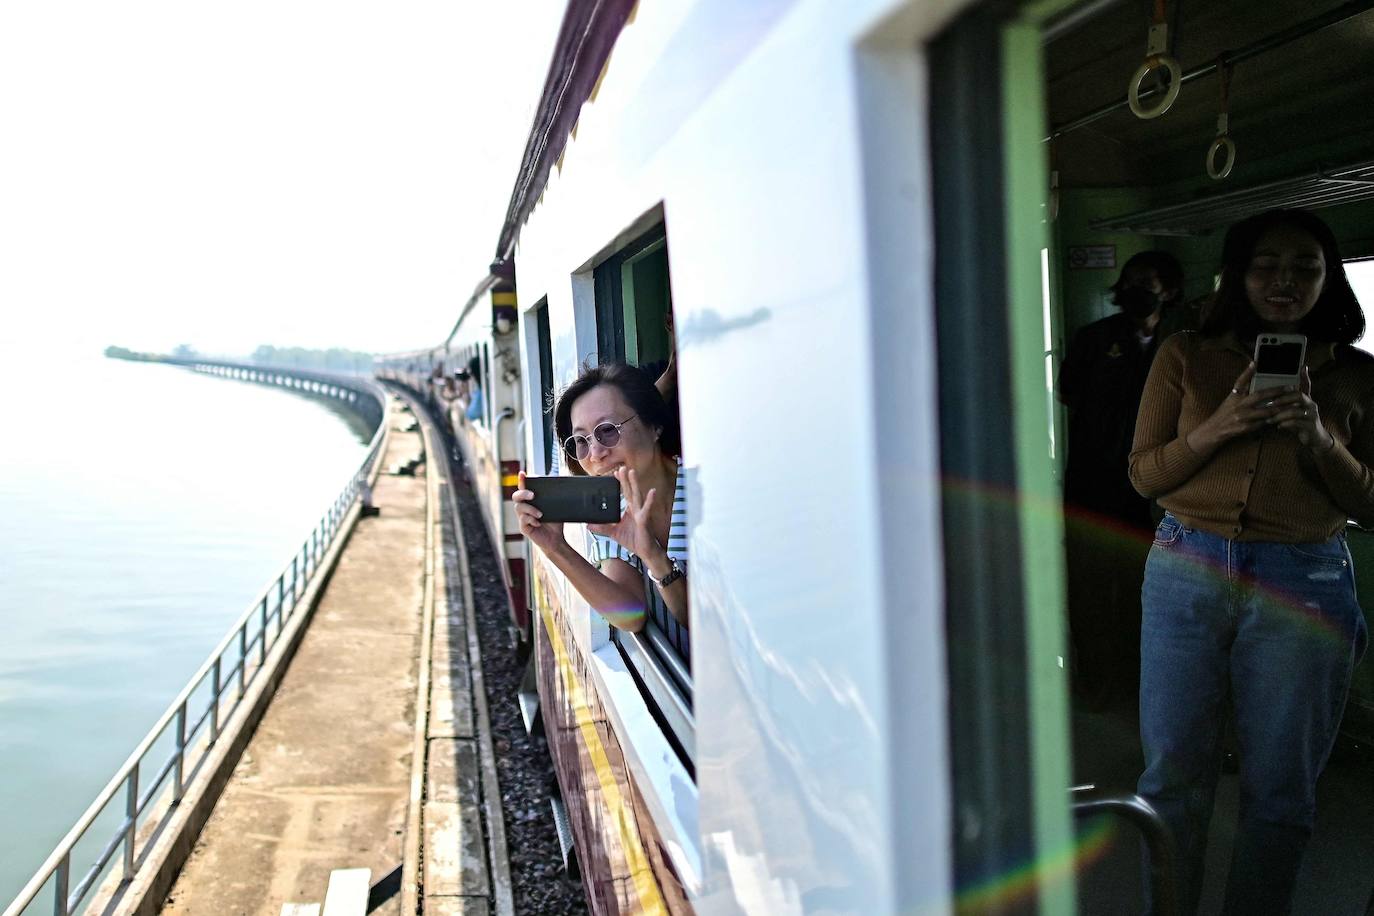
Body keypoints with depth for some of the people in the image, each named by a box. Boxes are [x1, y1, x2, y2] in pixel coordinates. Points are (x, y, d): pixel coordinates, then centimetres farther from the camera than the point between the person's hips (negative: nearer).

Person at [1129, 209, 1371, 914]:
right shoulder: (1185, 357, 5)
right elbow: (1143, 473, 4)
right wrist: (1215, 428, -13)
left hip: (1302, 585, 0)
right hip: (1187, 572, 0)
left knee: (1280, 788, 7)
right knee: (1172, 775, 6)